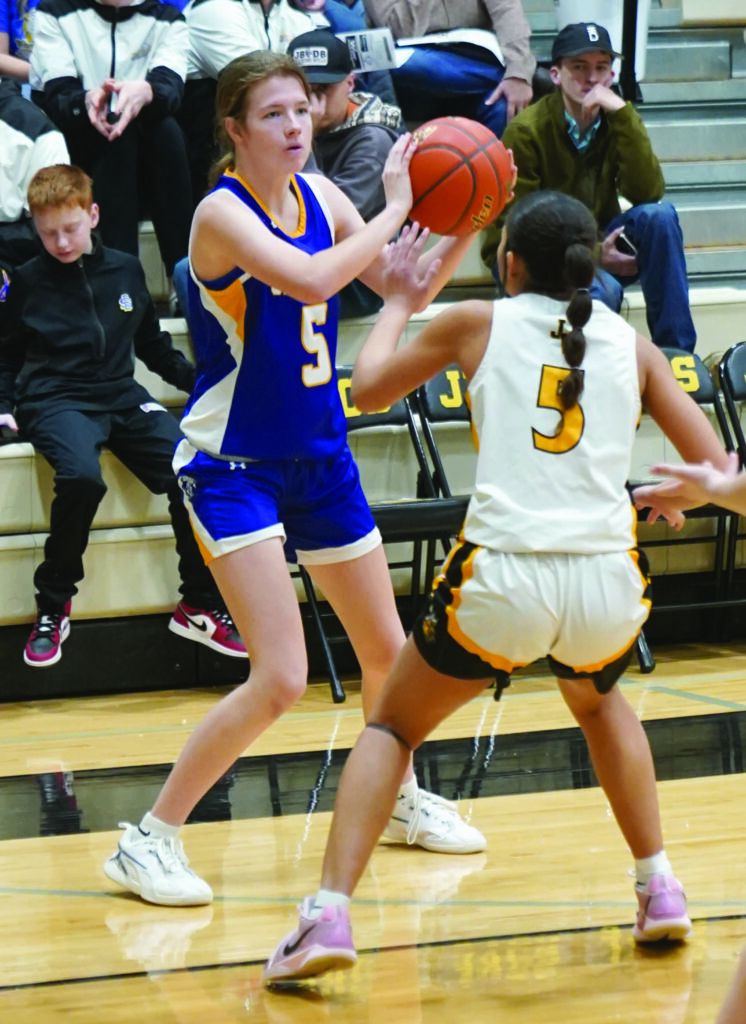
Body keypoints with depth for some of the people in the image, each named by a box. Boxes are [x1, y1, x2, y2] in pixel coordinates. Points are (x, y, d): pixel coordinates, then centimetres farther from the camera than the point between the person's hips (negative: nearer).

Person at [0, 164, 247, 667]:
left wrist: (203, 381, 17)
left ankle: (201, 606, -3)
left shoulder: (126, 271, 14)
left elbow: (154, 346, 25)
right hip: (56, 400, -3)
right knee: (82, 477, -36)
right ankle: (53, 606, -19)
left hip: (122, 398, 3)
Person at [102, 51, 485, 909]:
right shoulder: (222, 211, -18)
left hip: (319, 457, 7)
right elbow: (310, 279, -35)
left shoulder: (318, 196, 2)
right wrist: (394, 208, -26)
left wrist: (462, 230, -8)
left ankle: (398, 799, 44)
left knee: (386, 652, 18)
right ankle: (149, 841, -8)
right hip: (232, 464, -7)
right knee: (280, 679, -19)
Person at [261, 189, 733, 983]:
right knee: (598, 702, 37)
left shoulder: (478, 323, 7)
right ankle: (659, 890, 30)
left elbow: (366, 390, 21)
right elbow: (715, 469, 11)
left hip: (502, 581, -2)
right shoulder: (630, 344, 12)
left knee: (390, 727, 20)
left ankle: (328, 916, 2)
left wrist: (397, 304, 36)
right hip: (606, 585, 2)